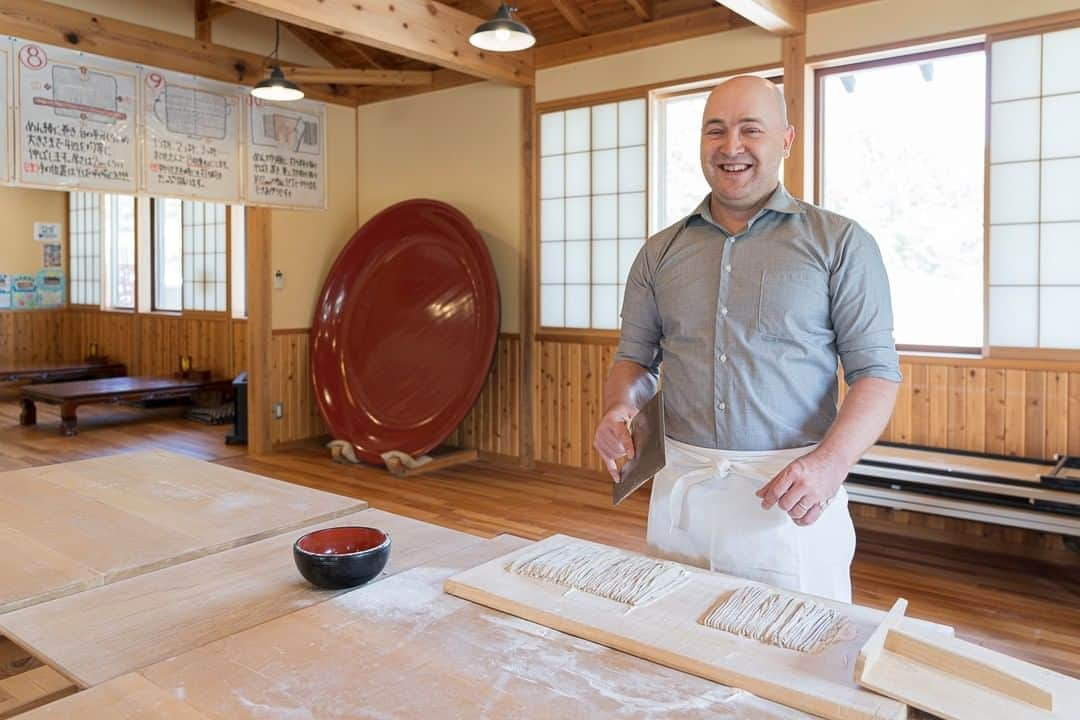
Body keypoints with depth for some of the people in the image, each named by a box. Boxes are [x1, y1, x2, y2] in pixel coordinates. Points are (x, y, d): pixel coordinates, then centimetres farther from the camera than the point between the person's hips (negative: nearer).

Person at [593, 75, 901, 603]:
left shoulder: (840, 243, -1)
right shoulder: (661, 252, 9)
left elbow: (876, 369, -4)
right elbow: (635, 358, 11)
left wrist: (830, 462, -19)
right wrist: (619, 409, -11)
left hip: (792, 495, -2)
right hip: (680, 488, 3)